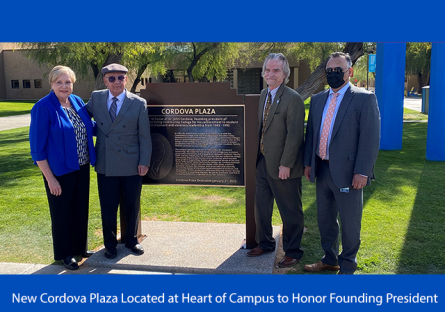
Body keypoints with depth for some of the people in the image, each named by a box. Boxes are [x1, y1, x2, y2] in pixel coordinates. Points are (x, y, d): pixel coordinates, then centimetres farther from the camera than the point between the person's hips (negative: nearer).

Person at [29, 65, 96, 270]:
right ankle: (64, 254, 29)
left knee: (81, 210, 18)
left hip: (82, 168, 6)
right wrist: (50, 178, -16)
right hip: (60, 171, -6)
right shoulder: (43, 107, -16)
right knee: (62, 213, 10)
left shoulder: (77, 101, 2)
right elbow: (37, 147, -15)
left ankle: (79, 247, 37)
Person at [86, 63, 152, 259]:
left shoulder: (138, 103, -4)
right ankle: (110, 244, 29)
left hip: (131, 165, -1)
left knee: (132, 205, 13)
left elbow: (144, 137, -3)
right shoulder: (96, 98, 2)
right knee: (107, 206, 10)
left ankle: (131, 240, 34)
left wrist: (144, 162, -7)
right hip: (105, 165, 2)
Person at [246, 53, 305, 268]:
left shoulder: (293, 99, -16)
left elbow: (295, 135, -19)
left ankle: (292, 252, 24)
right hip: (263, 161, 8)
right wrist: (257, 156, 9)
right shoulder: (264, 94, 9)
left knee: (290, 211, 8)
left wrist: (285, 165, -19)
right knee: (261, 206, 18)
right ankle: (265, 243, 37)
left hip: (282, 166, -8)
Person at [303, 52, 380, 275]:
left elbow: (371, 138, -12)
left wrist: (362, 172, -17)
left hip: (347, 172, -6)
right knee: (325, 219, 18)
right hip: (321, 170, 6)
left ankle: (347, 267, 26)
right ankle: (330, 260, 37)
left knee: (349, 223, 7)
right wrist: (308, 162, 10)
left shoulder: (364, 98, -8)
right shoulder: (318, 99, 11)